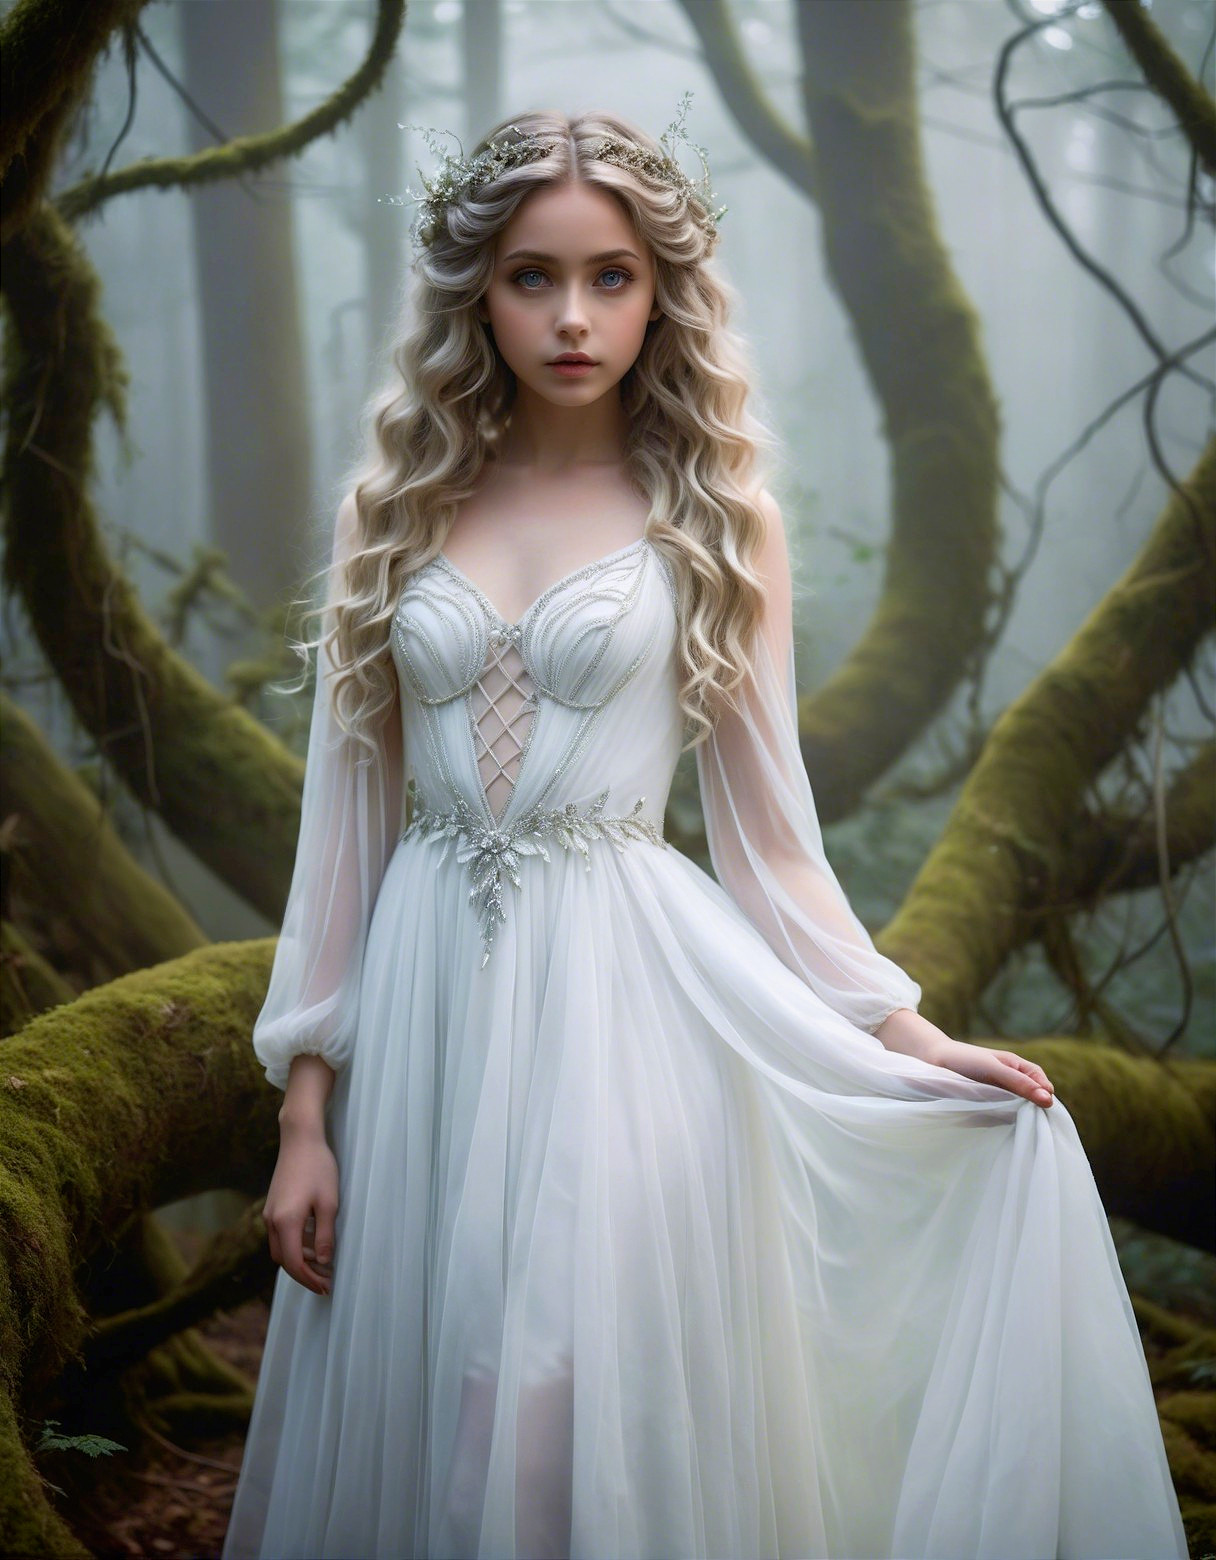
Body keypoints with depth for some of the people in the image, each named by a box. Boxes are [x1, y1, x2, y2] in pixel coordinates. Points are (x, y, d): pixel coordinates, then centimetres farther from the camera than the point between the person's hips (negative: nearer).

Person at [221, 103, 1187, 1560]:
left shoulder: (716, 522, 3)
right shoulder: (396, 511, 7)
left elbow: (763, 825, 6)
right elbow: (344, 818, 6)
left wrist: (911, 1038, -1)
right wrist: (305, 1112, 4)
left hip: (627, 993, -2)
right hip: (427, 995, 2)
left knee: (582, 1430, -5)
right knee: (418, 1427, 8)